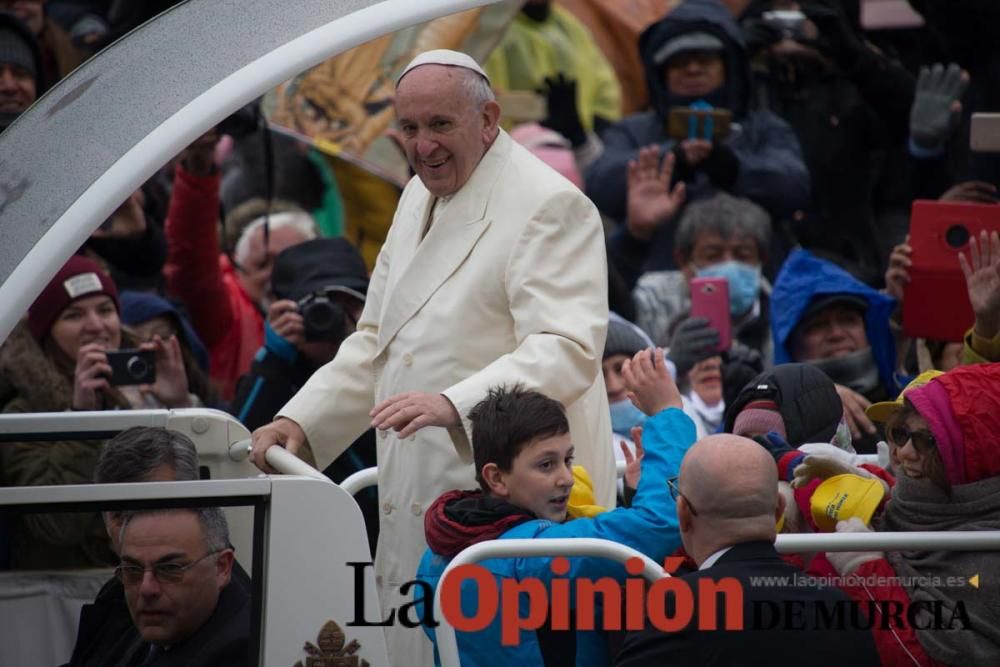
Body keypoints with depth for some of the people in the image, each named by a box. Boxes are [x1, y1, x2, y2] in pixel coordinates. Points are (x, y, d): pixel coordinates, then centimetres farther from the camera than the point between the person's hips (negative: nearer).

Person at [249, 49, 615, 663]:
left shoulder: (550, 207, -11)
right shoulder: (420, 199, 19)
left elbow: (567, 349, -22)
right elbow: (378, 342, 27)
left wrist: (455, 404, -35)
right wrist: (300, 421, 13)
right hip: (420, 497, 9)